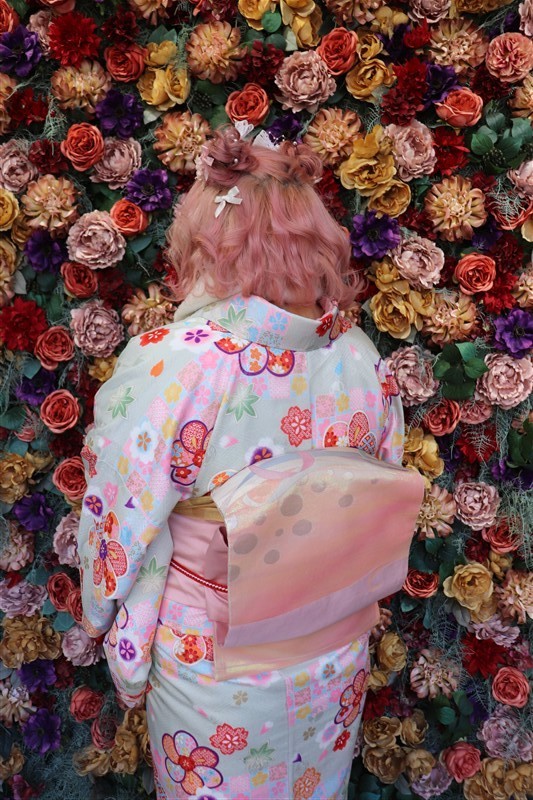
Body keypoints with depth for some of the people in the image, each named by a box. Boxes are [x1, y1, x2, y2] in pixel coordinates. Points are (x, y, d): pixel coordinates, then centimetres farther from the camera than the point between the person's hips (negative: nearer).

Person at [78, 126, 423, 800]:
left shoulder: (166, 362, -28)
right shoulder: (361, 356, -13)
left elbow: (122, 528, -18)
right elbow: (380, 504, -1)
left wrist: (122, 645, 1)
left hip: (214, 652, -3)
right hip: (337, 653, 4)